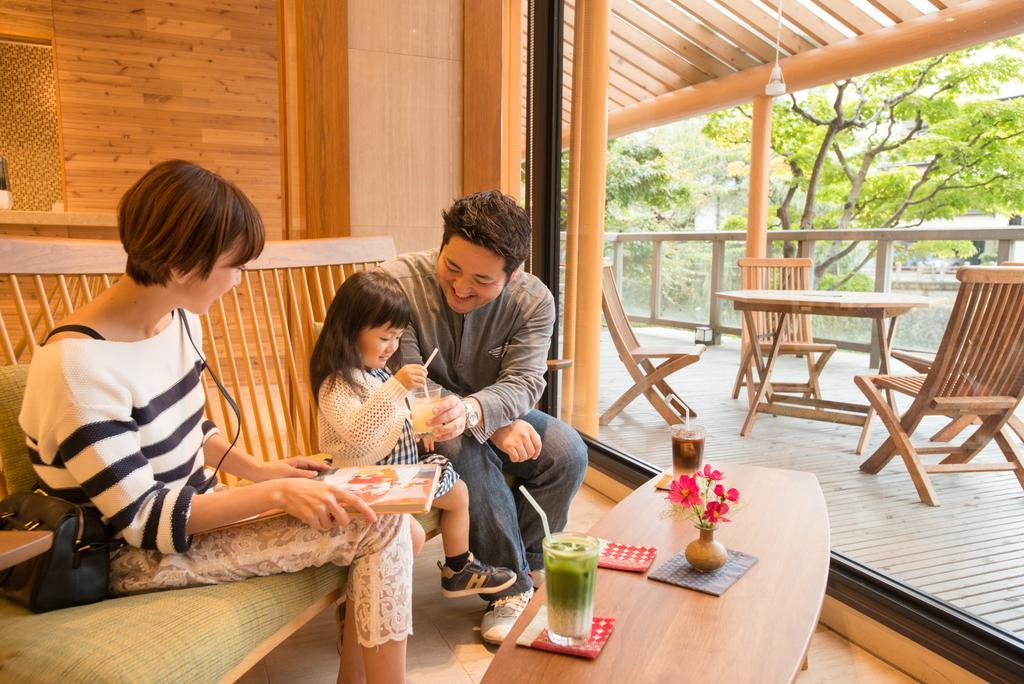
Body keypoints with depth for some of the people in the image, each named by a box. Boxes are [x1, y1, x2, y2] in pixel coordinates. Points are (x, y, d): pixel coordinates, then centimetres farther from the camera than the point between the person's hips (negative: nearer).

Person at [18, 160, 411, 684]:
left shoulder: (179, 320, -1)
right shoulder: (77, 365, -26)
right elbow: (143, 521, -23)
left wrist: (259, 470, -1)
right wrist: (274, 492, -24)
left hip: (190, 508, 8)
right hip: (135, 558, -8)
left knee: (387, 514, 2)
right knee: (377, 525, -18)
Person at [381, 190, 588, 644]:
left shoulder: (533, 301, -15)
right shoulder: (398, 282, -24)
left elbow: (523, 383, -25)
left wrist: (472, 411, -49)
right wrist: (494, 425, -30)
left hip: (499, 413, 4)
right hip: (417, 424, -3)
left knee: (568, 453, -19)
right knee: (466, 449, -35)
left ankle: (524, 567, 2)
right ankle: (513, 586, -17)